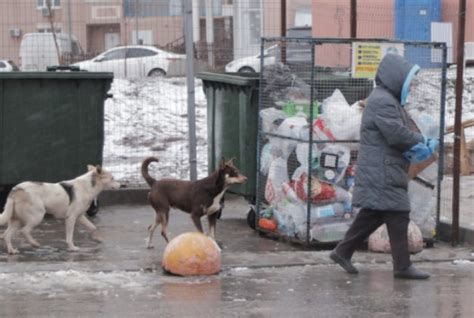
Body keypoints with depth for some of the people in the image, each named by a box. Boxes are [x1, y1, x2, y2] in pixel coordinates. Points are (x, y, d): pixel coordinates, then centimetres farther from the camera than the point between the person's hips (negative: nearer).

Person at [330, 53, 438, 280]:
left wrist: (415, 148, -2)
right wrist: (422, 142, -9)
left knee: (372, 214, 15)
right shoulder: (383, 101, -16)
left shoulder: (389, 100, 20)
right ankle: (402, 266, -2)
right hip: (383, 173, -11)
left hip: (381, 172, 11)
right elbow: (396, 133, -24)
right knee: (398, 215, -7)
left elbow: (400, 132, 17)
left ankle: (343, 252, 21)